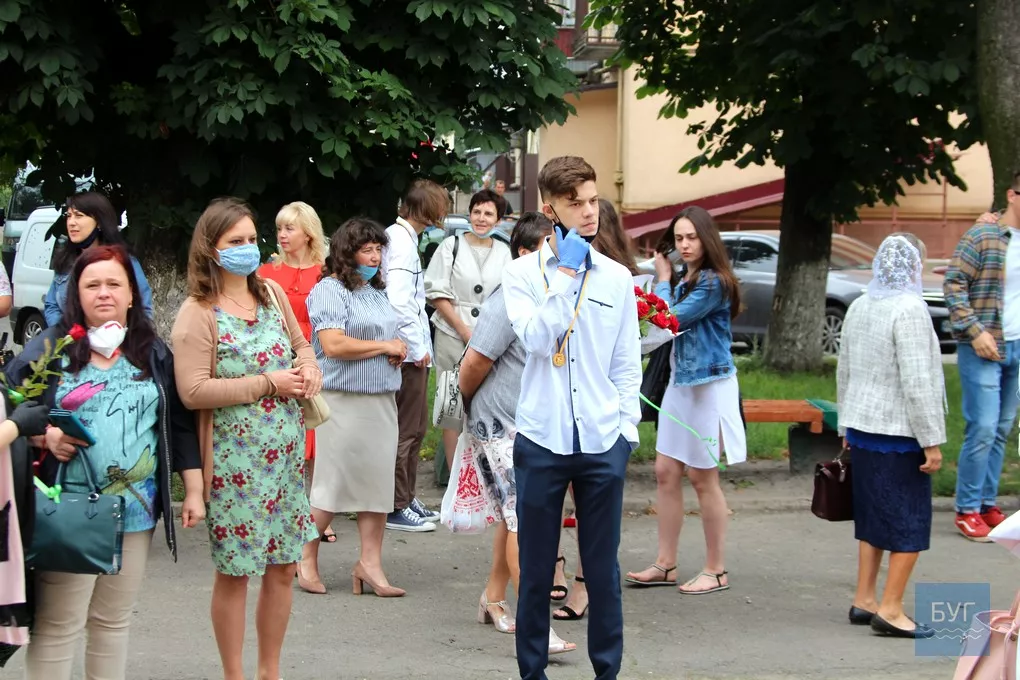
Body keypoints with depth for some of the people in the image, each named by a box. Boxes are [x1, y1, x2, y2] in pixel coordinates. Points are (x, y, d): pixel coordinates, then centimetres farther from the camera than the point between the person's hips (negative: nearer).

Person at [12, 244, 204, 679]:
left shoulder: (155, 355, 10)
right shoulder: (49, 349, 1)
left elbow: (180, 426, 11)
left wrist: (193, 490, 7)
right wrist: (43, 435, -16)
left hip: (136, 510, 3)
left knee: (114, 621, 12)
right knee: (57, 625, -3)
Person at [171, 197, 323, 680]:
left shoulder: (272, 293, 7)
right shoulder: (198, 313, -12)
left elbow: (300, 343, 22)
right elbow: (193, 391, -19)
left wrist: (308, 369, -2)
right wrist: (267, 383, -18)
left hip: (284, 454, 6)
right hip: (234, 460, -6)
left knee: (283, 566, 12)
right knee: (234, 572, 4)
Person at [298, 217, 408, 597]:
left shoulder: (377, 291, 16)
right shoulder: (330, 290, -9)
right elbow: (334, 345, -20)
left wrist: (397, 353, 4)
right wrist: (385, 346, -11)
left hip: (381, 399, 8)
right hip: (343, 400, -8)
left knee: (377, 480, 6)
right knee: (332, 481, -2)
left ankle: (370, 563, 11)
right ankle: (306, 560, 12)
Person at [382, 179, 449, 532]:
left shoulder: (399, 236, 14)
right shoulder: (403, 241, -16)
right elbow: (398, 300, -25)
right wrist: (417, 346, -17)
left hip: (413, 351, 10)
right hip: (409, 353, -10)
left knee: (415, 427, 18)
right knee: (405, 430, -3)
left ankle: (406, 498, 28)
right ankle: (397, 507, 3)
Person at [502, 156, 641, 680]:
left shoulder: (617, 278, 7)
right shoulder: (523, 273, 0)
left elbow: (627, 363, 10)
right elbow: (538, 340, -16)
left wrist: (627, 427, 3)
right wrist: (566, 276, -15)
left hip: (603, 442, 2)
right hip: (542, 440, -1)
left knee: (603, 567, 7)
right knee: (536, 567, 7)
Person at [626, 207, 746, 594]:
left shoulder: (713, 282, -15)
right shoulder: (682, 278, 11)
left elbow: (672, 319, -19)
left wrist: (663, 280, -5)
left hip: (708, 385, -8)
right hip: (679, 383, 8)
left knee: (703, 478, -1)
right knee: (666, 473, 8)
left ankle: (716, 571, 10)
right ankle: (665, 565, 14)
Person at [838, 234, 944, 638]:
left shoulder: (859, 307, 8)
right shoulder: (909, 309, -16)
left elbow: (844, 372, 16)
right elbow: (917, 383, -19)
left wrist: (847, 427, 24)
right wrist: (932, 440, -15)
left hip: (862, 427, 8)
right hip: (900, 431, -8)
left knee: (872, 514, 15)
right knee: (910, 521, 0)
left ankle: (864, 600, 19)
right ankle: (890, 610, -1)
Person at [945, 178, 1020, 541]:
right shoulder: (982, 237, -9)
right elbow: (953, 285, -11)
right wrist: (975, 331, -17)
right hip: (983, 349, -6)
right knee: (982, 429, -8)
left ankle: (987, 504, 18)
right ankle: (967, 510, 2)